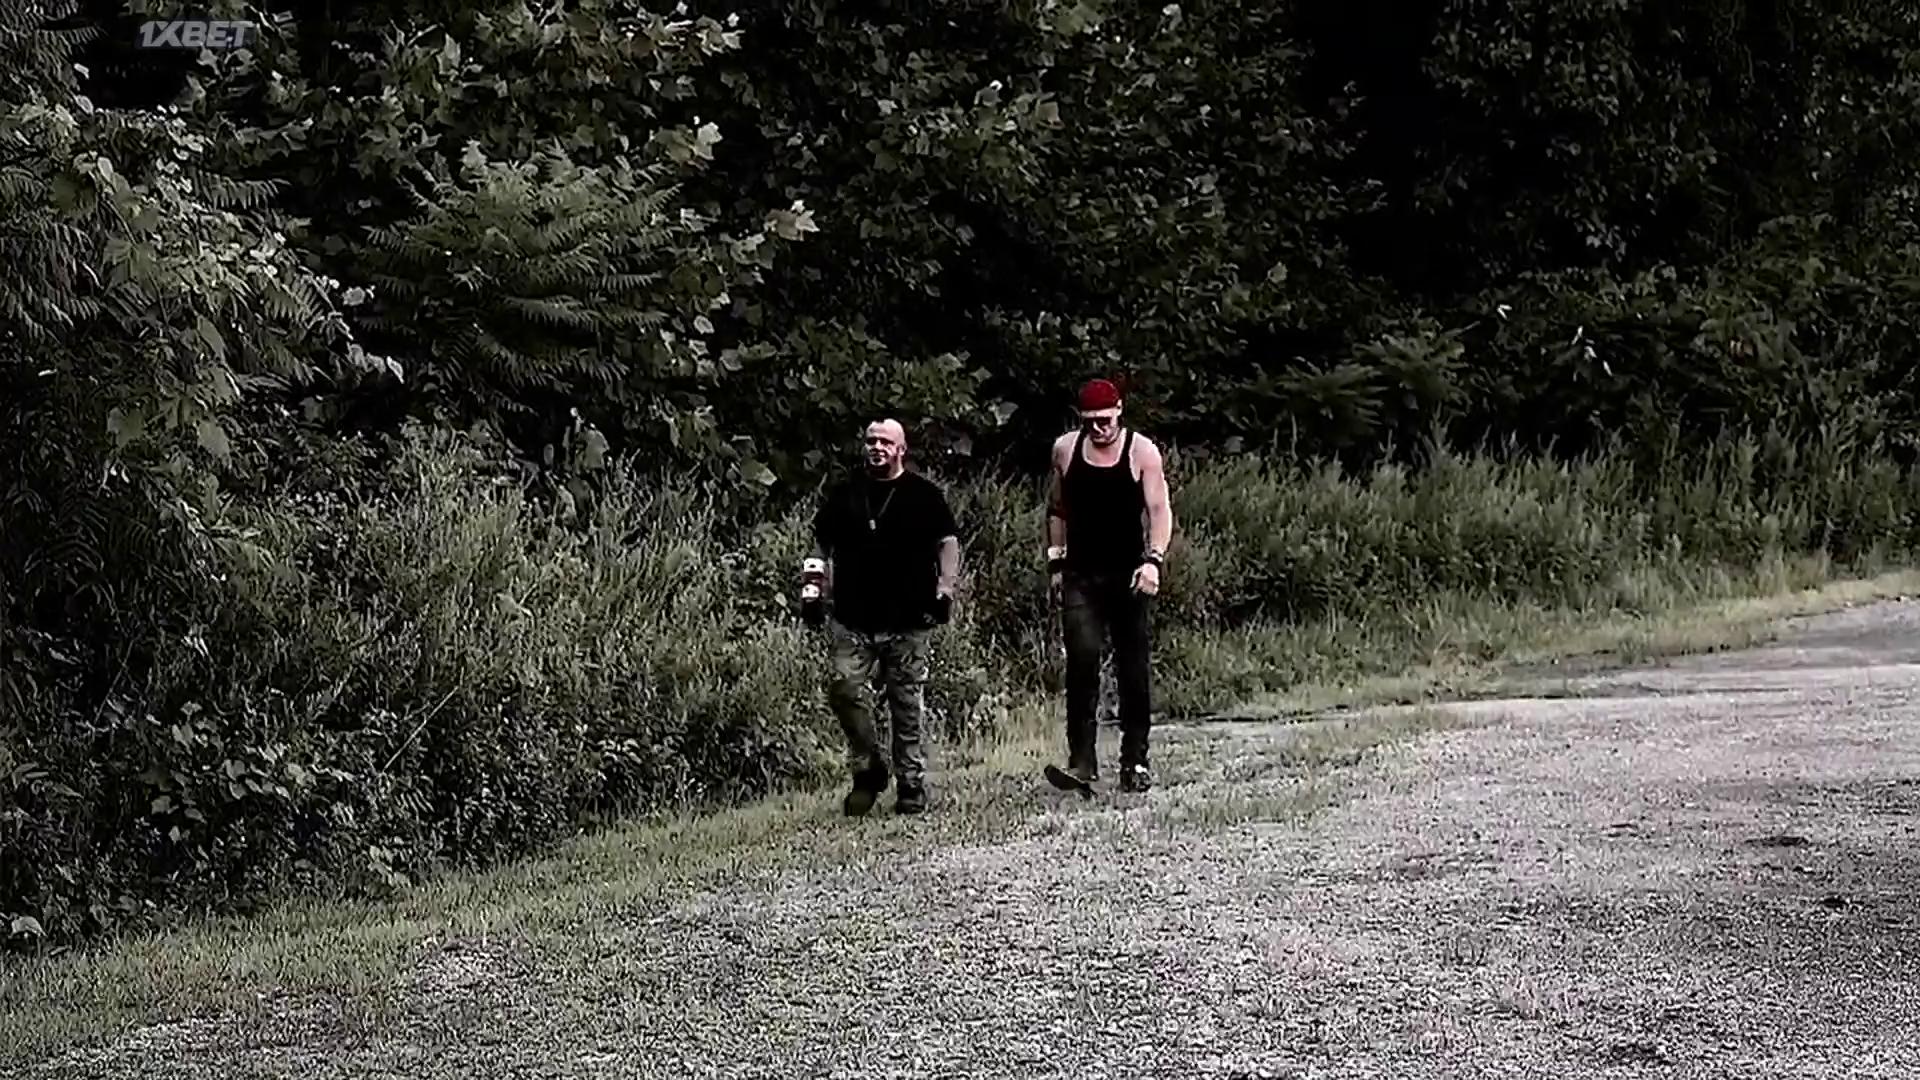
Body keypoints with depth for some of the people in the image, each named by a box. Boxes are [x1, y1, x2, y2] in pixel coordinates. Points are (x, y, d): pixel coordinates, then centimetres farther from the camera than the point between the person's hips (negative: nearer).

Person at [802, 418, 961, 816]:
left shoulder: (924, 495, 5)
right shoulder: (844, 495, 13)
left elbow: (948, 543, 4)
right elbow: (821, 547, 21)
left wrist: (945, 589, -9)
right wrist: (814, 590, 10)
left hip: (909, 620, -2)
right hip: (854, 620, 2)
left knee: (908, 703, 1)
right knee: (844, 689, -10)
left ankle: (912, 786, 9)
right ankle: (869, 769, 8)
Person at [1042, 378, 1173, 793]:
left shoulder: (1141, 451, -2)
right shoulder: (1065, 448, 6)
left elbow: (1160, 510, -6)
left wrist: (1154, 560, -20)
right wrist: (1055, 562, 12)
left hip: (1130, 576, -1)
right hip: (1081, 577, 1)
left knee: (1135, 670, 3)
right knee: (1081, 663, -13)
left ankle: (1134, 762, 13)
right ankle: (1082, 762, -14)